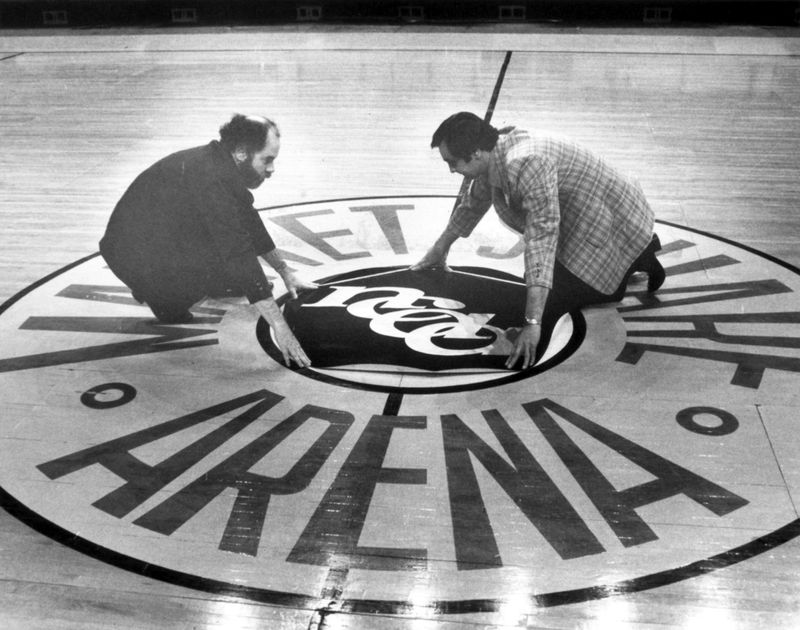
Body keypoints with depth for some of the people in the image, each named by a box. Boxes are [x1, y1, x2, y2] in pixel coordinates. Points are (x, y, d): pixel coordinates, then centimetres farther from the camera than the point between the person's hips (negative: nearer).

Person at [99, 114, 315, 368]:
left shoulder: (217, 163, 2)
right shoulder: (211, 180, -27)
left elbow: (249, 223, 17)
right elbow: (239, 256, -31)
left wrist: (285, 272, 20)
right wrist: (279, 325, -30)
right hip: (137, 260, -9)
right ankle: (164, 298, -5)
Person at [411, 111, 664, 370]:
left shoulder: (528, 163, -36)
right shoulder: (493, 154, -5)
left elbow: (542, 238, -41)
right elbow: (474, 203, 16)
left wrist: (533, 323, -43)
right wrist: (440, 249, 29)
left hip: (615, 220, -9)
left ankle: (639, 259, 0)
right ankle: (641, 251, 25)